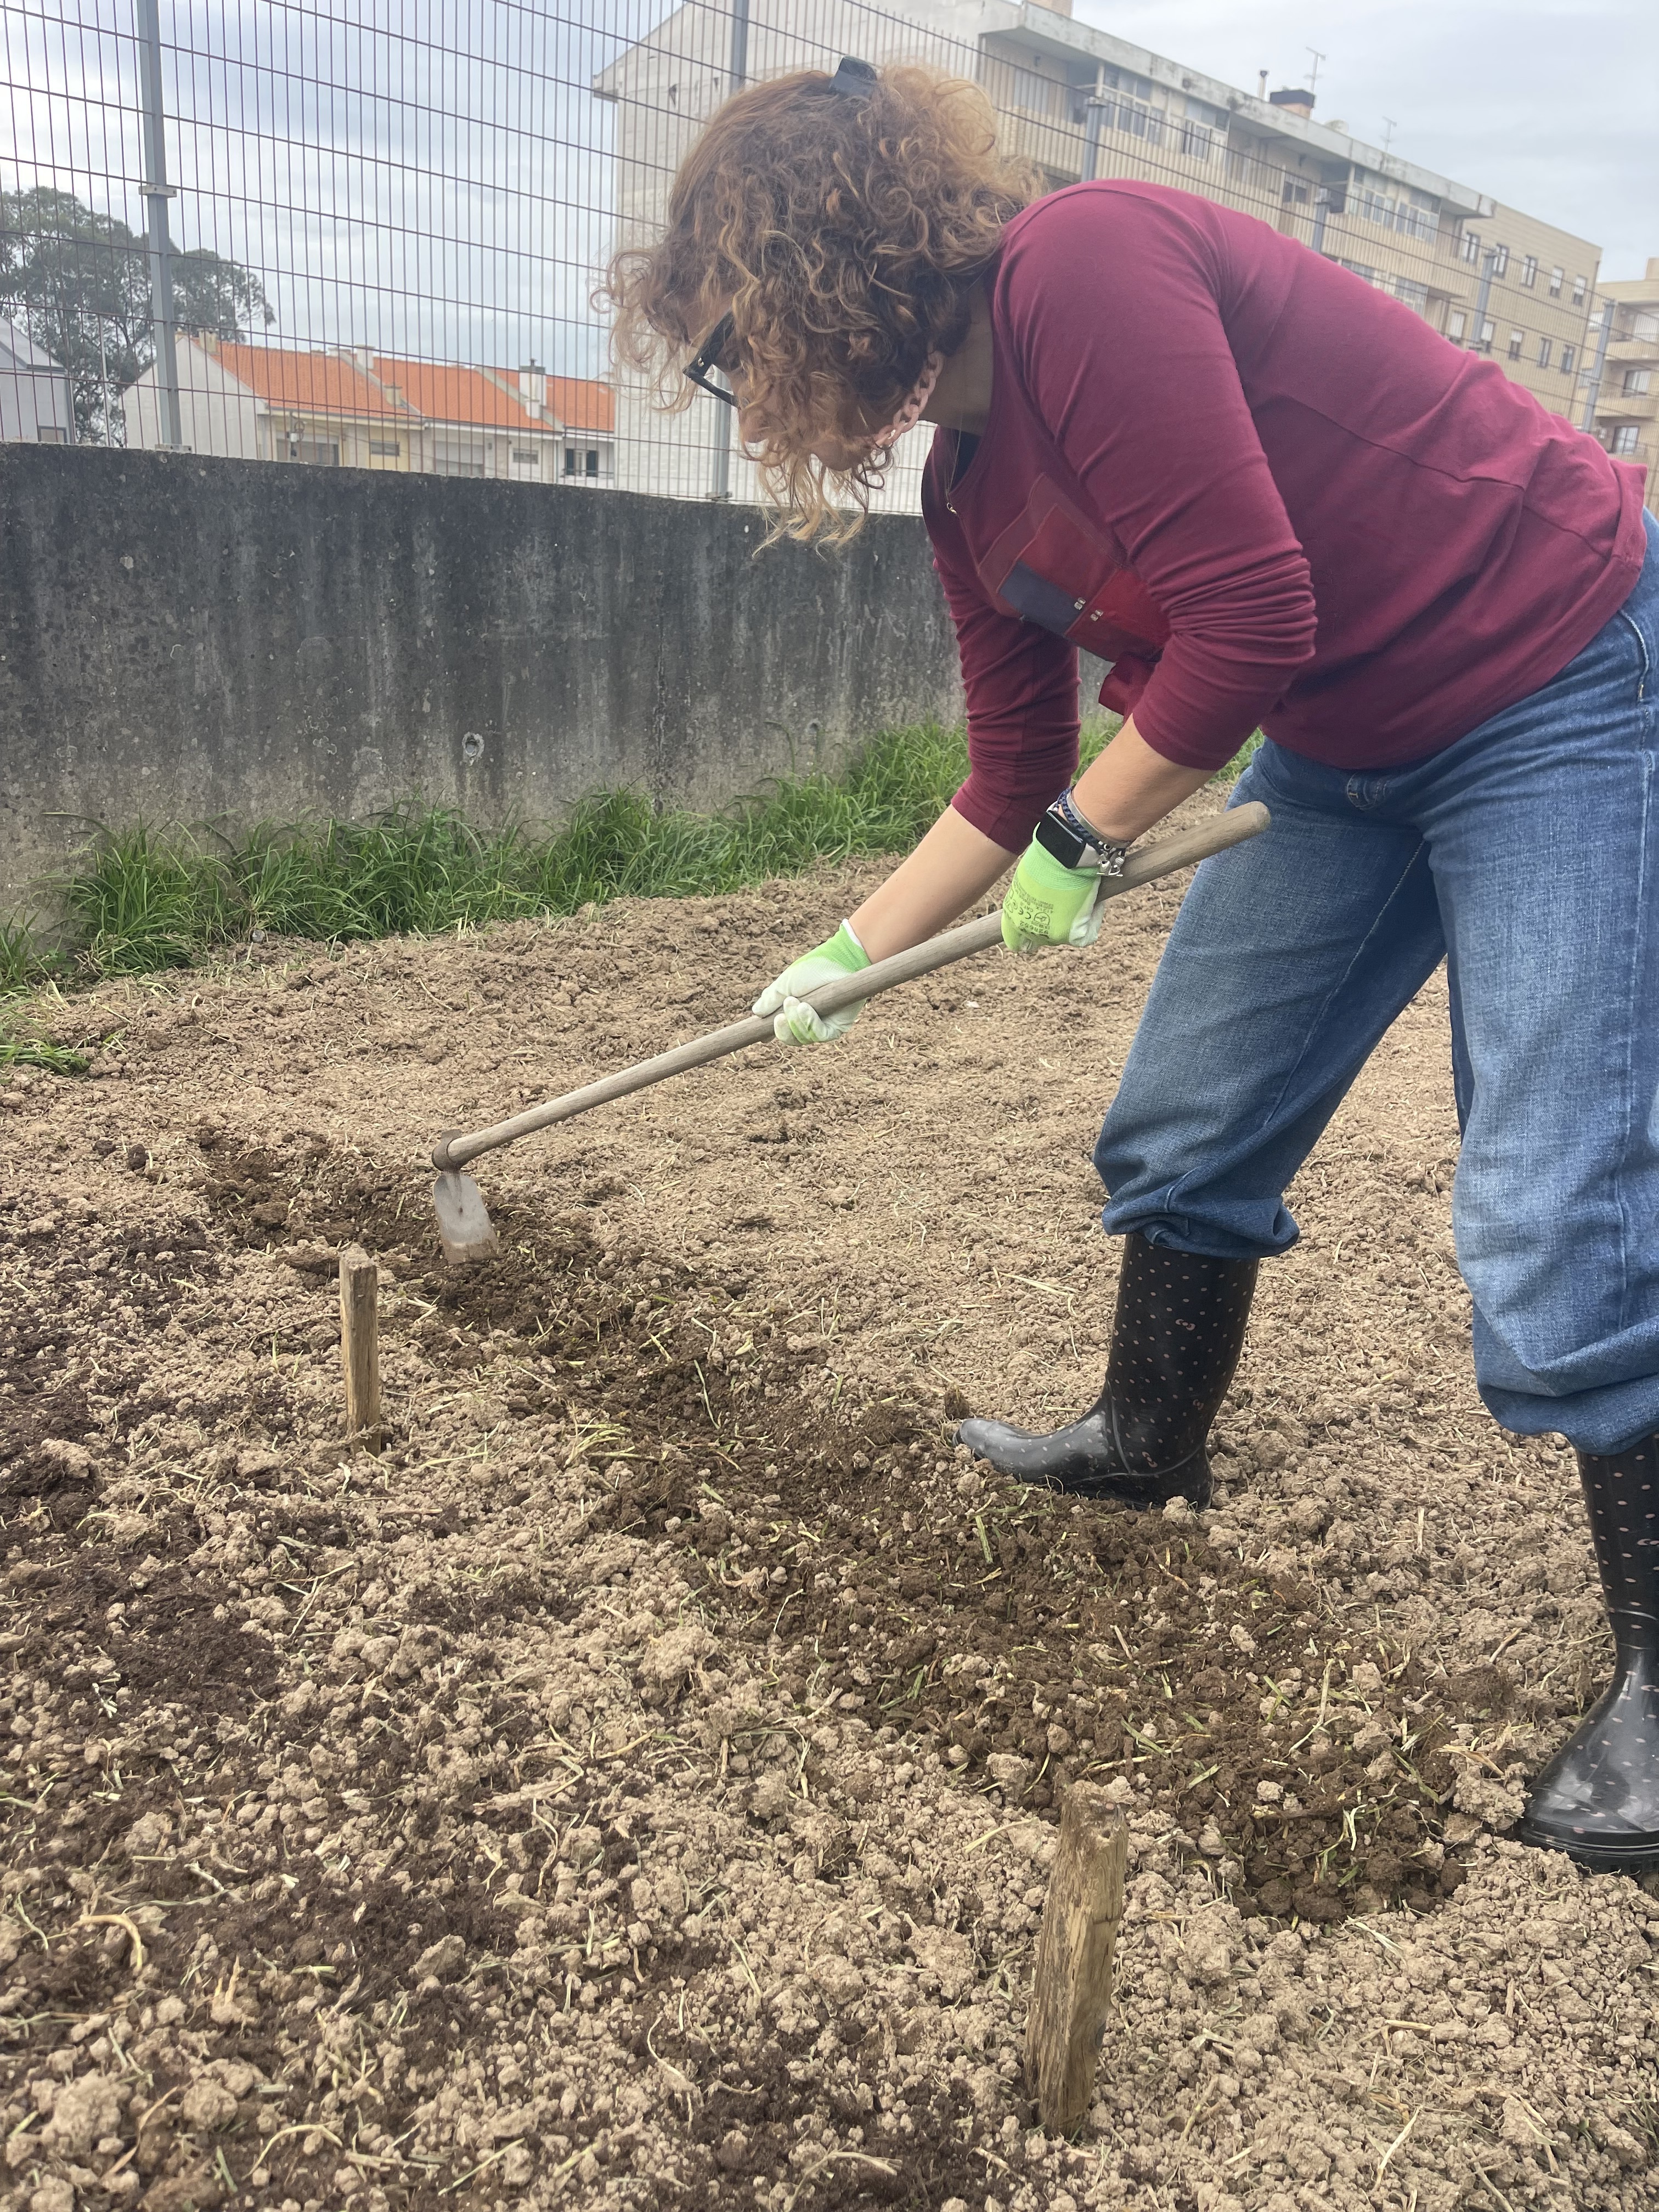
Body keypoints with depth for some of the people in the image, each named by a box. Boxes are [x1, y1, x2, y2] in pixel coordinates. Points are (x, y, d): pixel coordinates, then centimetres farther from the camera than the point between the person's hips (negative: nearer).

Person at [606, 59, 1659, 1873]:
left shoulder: (1080, 269, -23)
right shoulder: (970, 493, 5)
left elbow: (1248, 615, -27)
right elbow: (1009, 790, 12)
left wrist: (1077, 843, -13)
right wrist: (846, 956, 17)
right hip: (1344, 748, 9)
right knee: (1183, 1129, 13)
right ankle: (1148, 1447, 36)